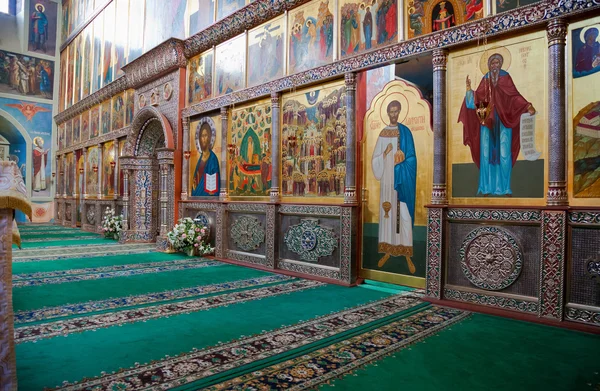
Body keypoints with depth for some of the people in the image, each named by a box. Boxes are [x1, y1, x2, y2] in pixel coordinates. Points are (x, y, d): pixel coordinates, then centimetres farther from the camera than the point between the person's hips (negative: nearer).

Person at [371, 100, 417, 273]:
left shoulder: (406, 132, 1)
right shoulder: (382, 134, 8)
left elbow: (412, 158, -2)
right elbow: (375, 160, 4)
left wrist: (399, 169, -15)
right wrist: (385, 153, -14)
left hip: (403, 179, -2)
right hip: (387, 179, 2)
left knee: (404, 214, -2)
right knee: (387, 212, 5)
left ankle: (407, 254, 5)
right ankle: (388, 251, 15)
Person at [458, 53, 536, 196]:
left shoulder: (505, 78, 4)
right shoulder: (485, 80, 10)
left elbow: (515, 95, -1)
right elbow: (476, 100, 3)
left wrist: (528, 106, -13)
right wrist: (469, 87, -9)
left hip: (503, 121, -2)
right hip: (488, 121, 2)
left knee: (504, 153, -5)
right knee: (487, 152, 1)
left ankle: (505, 187, 2)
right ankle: (487, 187, 7)